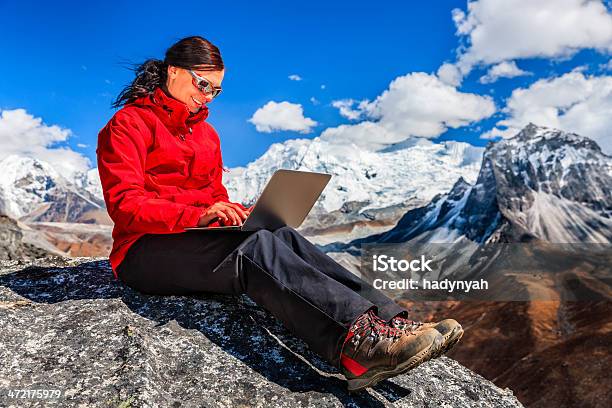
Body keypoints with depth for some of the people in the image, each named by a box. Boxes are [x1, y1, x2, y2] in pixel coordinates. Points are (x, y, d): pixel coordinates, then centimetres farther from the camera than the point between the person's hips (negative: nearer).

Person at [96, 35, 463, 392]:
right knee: (257, 246, -34)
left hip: (202, 239, 6)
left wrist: (242, 215, -7)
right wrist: (198, 215, -28)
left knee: (283, 236, -25)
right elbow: (125, 205, -13)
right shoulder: (129, 123, 0)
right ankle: (359, 341, -50)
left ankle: (392, 322, -39)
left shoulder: (206, 133, 20)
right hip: (147, 250, -5)